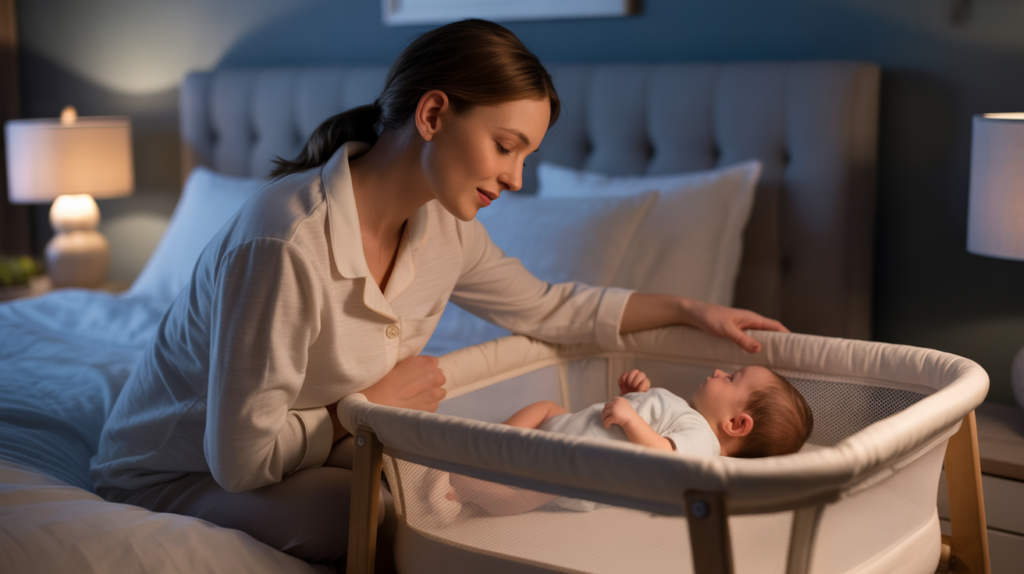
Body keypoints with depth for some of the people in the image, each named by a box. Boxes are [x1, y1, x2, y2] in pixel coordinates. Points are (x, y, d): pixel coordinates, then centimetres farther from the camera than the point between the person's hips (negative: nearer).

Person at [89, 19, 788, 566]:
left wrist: (691, 309, 8)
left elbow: (544, 305, 10)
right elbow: (242, 457, -29)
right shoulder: (285, 241, -33)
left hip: (317, 446, 7)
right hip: (176, 473, -7)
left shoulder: (441, 226, -8)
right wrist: (371, 404, -19)